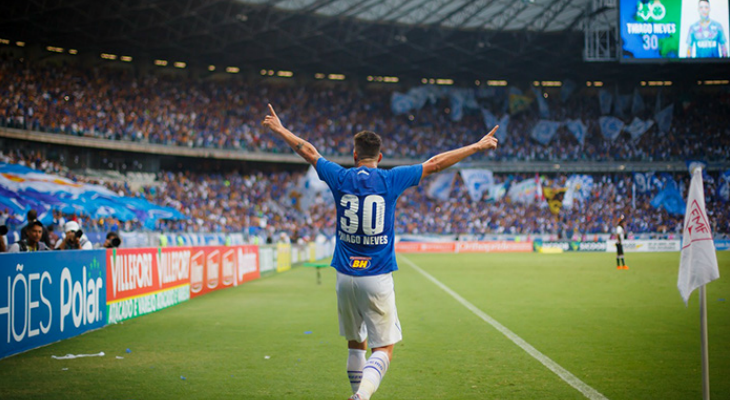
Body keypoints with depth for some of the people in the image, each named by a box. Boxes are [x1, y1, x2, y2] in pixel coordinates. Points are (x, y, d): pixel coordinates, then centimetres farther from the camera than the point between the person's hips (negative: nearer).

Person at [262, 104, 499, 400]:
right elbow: (435, 164, 3)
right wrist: (478, 146, 11)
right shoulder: (390, 180, -3)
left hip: (345, 278, 3)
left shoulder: (340, 178, 2)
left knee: (356, 345, 18)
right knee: (383, 349, -3)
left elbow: (308, 151, 16)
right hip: (378, 279, -3)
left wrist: (280, 129, 31)